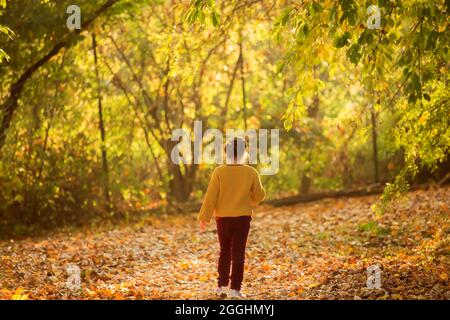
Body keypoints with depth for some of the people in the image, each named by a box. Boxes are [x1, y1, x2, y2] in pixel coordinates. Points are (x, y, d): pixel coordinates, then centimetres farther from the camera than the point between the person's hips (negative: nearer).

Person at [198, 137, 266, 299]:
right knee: (238, 253, 3)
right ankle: (235, 289, -1)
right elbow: (259, 195, 2)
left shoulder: (219, 172, -9)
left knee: (225, 252, 15)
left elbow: (211, 196, -9)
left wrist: (204, 217, -3)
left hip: (223, 218, 1)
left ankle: (222, 286, 16)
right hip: (243, 218, -1)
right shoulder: (251, 173, -6)